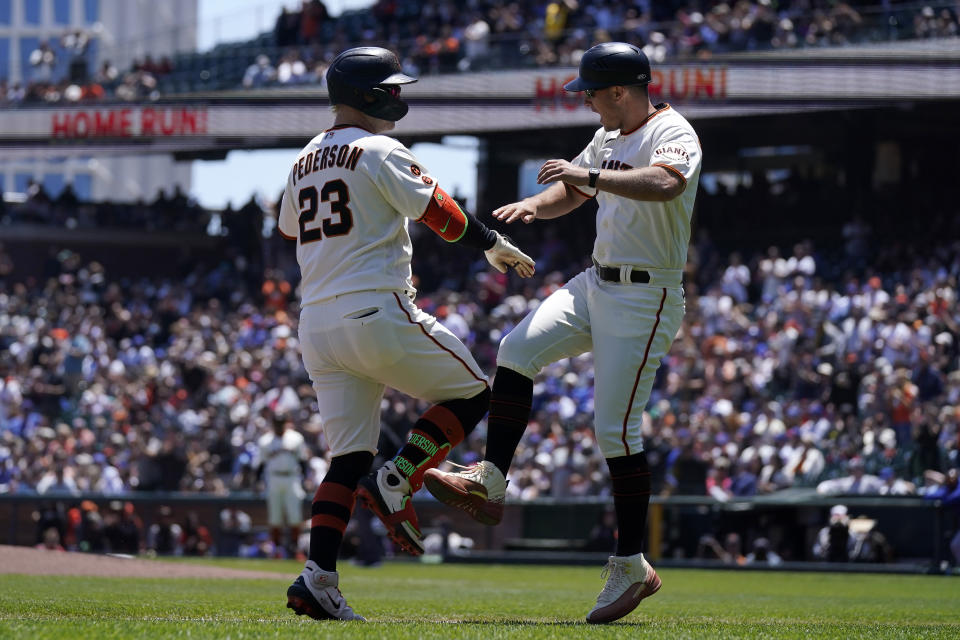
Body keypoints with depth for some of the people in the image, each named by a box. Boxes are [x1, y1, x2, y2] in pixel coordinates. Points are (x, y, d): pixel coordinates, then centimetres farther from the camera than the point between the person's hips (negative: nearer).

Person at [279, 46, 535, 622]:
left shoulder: (304, 162, 17)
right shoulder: (379, 151, -6)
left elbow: (291, 230, 29)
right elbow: (440, 212, -9)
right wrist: (495, 245, 3)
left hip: (316, 326, 8)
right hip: (378, 313, -8)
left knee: (348, 455, 7)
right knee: (472, 390, 8)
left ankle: (319, 575, -8)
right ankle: (397, 481, -9)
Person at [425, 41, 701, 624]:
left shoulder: (673, 133, -15)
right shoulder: (608, 137, 13)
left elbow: (665, 183, -36)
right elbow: (568, 192, 20)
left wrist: (592, 176, -36)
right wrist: (536, 204, -2)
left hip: (646, 299, -9)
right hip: (596, 285, 9)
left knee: (616, 428, -10)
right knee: (517, 351, -9)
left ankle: (632, 567, -2)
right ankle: (489, 484, -8)